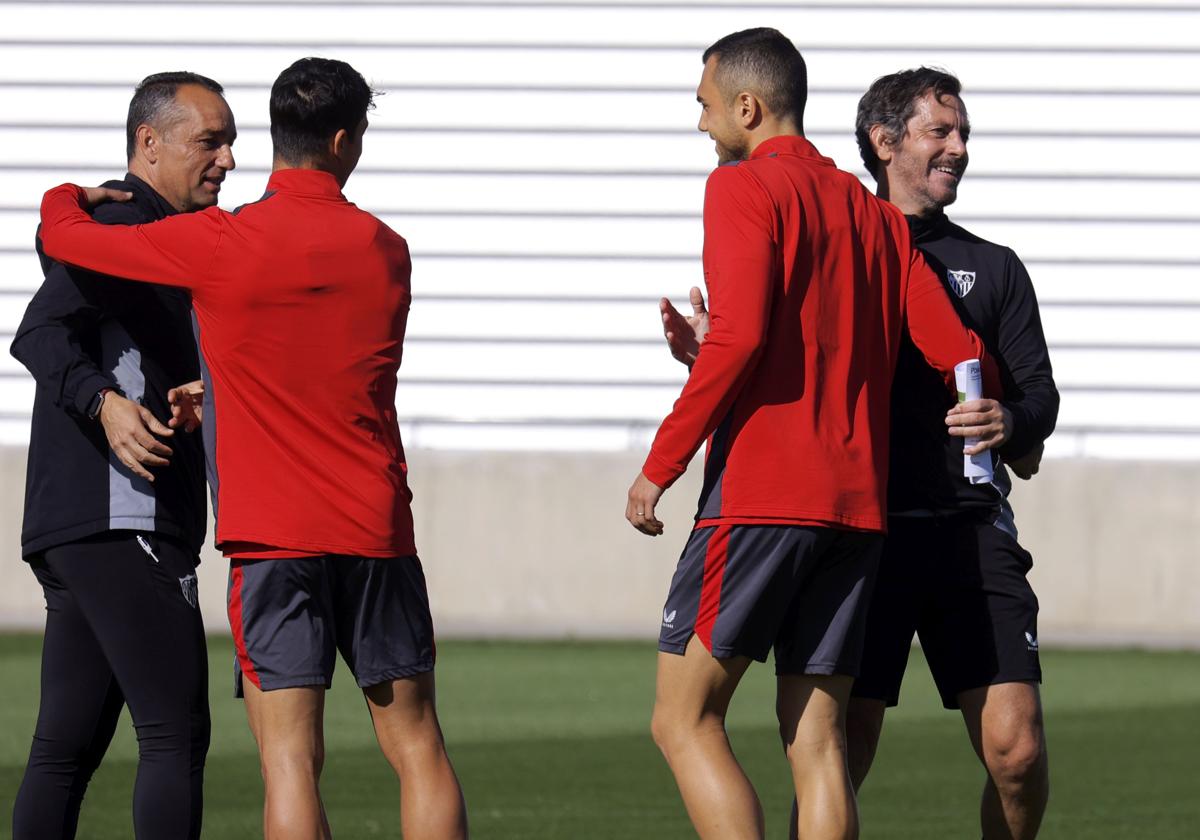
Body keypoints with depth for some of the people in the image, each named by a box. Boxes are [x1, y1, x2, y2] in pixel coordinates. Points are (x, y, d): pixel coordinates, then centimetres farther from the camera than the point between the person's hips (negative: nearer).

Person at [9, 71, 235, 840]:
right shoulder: (121, 229, -7)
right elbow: (42, 335, -23)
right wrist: (104, 403, -38)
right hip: (121, 524, -11)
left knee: (68, 747, 6)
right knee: (177, 734, -14)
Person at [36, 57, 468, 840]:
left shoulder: (221, 246, -7)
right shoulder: (386, 251, 5)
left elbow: (64, 237, 2)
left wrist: (68, 197, 24)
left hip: (273, 538, -3)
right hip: (379, 534, 3)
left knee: (291, 757, -6)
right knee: (418, 746, 9)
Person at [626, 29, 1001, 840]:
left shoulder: (743, 189, -4)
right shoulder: (876, 216, 17)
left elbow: (738, 336, -17)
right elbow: (959, 353, 12)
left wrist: (660, 465, -12)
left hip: (758, 495, -7)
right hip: (858, 502, 7)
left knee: (685, 719, -2)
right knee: (817, 741, 6)